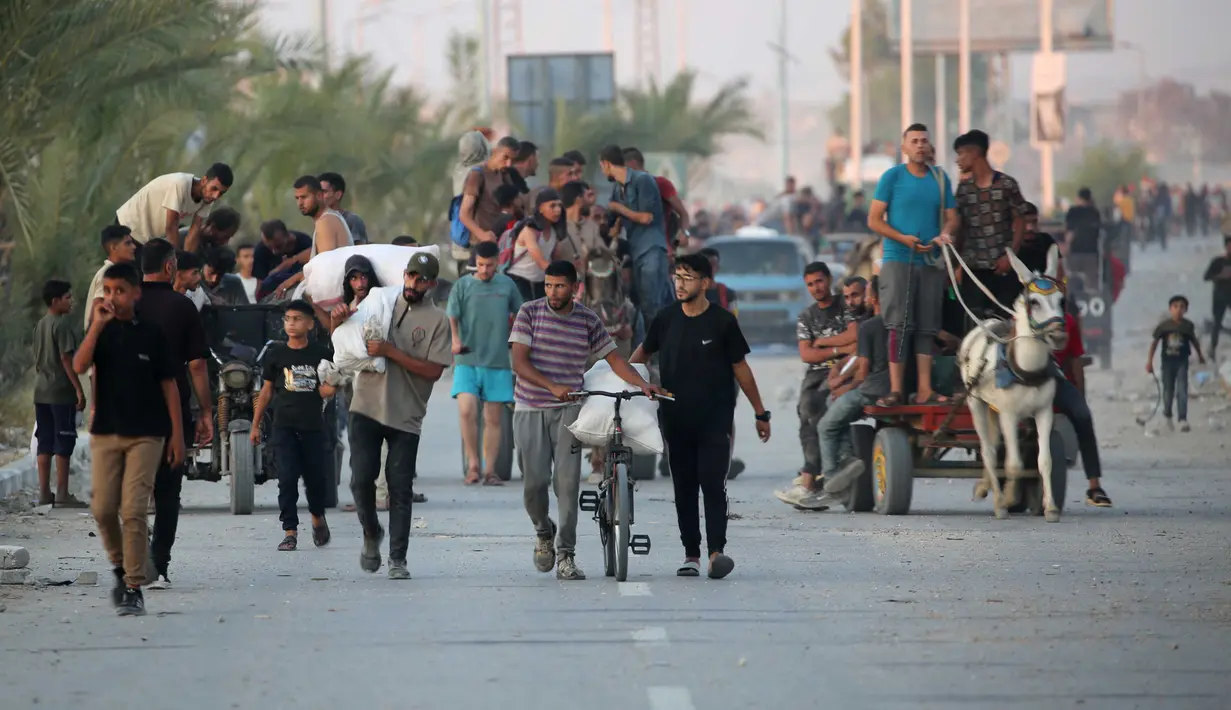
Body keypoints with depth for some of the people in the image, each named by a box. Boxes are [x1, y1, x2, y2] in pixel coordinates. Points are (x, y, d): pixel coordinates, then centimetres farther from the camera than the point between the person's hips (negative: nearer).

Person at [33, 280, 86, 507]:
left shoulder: (40, 325, 12)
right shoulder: (62, 324, -13)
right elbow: (66, 358, -17)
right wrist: (79, 389, -15)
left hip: (41, 392, 8)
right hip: (61, 391, -8)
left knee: (45, 441, 9)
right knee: (64, 441, -4)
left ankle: (44, 492, 9)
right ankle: (62, 493, -5)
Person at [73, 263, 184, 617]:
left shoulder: (151, 335, 1)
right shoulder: (100, 332, 6)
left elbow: (169, 385, 4)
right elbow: (80, 366, -13)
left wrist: (177, 434, 1)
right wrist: (98, 324, -19)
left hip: (145, 434, -2)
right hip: (105, 432, 2)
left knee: (133, 511, -9)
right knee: (103, 509, -1)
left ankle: (134, 587, -6)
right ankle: (120, 567, 24)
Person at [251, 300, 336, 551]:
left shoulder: (320, 354, 3)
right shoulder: (276, 355, 5)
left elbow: (328, 389, 10)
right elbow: (266, 391, 11)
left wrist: (329, 388, -14)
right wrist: (255, 425, 10)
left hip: (313, 425, 0)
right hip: (284, 425, 0)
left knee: (316, 477, 5)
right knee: (287, 479, -8)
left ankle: (318, 517, 34)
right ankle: (290, 532, -6)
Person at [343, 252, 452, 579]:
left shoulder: (437, 320, 0)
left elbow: (434, 370, -10)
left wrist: (390, 352, -16)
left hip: (406, 416, -2)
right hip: (367, 408, 2)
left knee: (400, 489, -1)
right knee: (362, 478, -5)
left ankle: (398, 559, 6)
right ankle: (371, 534, 21)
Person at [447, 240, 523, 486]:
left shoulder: (507, 285, 9)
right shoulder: (463, 285, 2)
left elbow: (519, 315, 22)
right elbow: (451, 318, -6)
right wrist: (454, 339, -24)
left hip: (498, 363, 2)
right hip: (467, 361, -2)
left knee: (493, 418, 3)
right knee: (466, 410, -17)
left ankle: (489, 470, 9)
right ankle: (473, 463, -3)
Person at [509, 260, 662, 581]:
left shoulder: (588, 320, 5)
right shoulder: (529, 313, -1)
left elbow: (613, 358, 11)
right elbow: (519, 362, -8)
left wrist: (643, 384, -5)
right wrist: (553, 387, -22)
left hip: (567, 410, 1)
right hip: (530, 410, -1)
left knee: (567, 482, -10)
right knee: (535, 480, -6)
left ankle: (566, 556, -8)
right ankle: (543, 533, 24)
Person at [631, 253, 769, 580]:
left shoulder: (722, 321, -4)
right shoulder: (666, 319, 4)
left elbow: (740, 368, 3)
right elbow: (644, 351, 20)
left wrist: (761, 413, 6)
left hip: (714, 421, -4)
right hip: (677, 420, 4)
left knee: (713, 484, -14)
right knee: (684, 488, 6)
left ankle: (716, 550, -21)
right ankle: (691, 554, 12)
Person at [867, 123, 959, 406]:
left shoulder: (940, 179, 12)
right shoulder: (892, 177, 1)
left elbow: (952, 217, 12)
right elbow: (874, 220, -2)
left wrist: (945, 233, -11)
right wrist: (904, 239, -15)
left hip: (931, 262, 4)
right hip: (898, 259, -4)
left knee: (927, 327, 3)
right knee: (899, 325, -9)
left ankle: (924, 390, 4)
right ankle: (896, 390, -10)